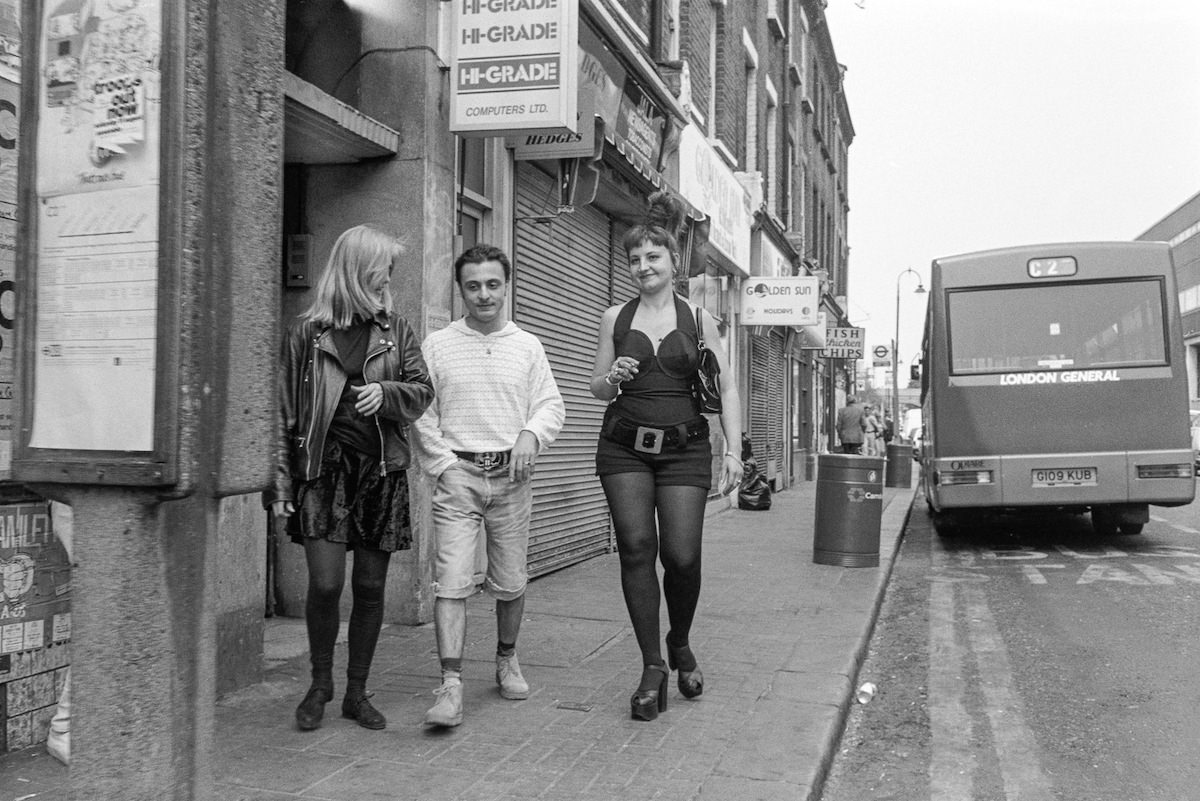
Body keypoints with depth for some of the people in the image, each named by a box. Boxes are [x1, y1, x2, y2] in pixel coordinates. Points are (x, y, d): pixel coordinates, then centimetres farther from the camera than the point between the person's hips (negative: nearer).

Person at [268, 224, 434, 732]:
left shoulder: (395, 330, 11)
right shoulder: (307, 332, 3)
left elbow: (423, 391, 9)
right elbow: (286, 411, 2)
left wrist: (385, 392, -12)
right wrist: (281, 482, -3)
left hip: (382, 470, 3)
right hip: (324, 465, -2)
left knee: (370, 586, 6)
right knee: (326, 584, -9)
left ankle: (357, 693, 20)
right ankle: (319, 683, 16)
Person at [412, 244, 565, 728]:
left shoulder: (527, 346, 11)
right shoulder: (437, 346, 5)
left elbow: (551, 405, 8)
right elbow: (421, 413, 3)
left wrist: (531, 434, -12)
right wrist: (443, 465, -6)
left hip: (511, 475, 2)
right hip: (457, 474, -2)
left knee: (511, 582, 9)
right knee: (451, 580, -11)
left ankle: (507, 661, 31)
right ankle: (451, 687, -12)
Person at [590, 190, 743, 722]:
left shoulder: (698, 319, 6)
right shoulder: (615, 318, 8)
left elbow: (726, 389, 6)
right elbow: (596, 389, 14)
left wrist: (733, 450, -3)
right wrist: (612, 378, -9)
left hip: (684, 447, -1)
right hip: (624, 447, 1)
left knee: (682, 554, -8)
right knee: (636, 548, -7)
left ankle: (681, 645, 21)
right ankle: (652, 667, 4)